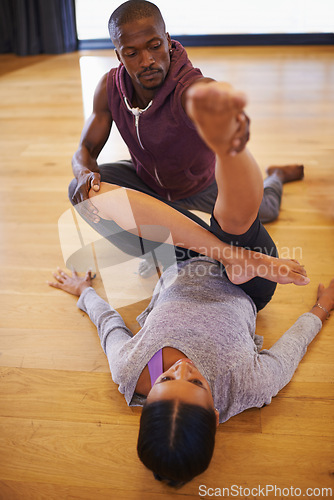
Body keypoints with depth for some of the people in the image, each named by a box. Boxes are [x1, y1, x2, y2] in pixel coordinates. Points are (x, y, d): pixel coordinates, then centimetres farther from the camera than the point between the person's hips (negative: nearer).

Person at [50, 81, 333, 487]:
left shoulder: (128, 372, -31)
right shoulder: (254, 385, -35)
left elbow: (109, 322, -10)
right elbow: (295, 342, -14)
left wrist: (84, 291, 9)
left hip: (178, 277, 3)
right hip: (244, 291, -2)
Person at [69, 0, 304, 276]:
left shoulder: (192, 87, -39)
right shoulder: (110, 87, -23)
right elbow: (85, 150, -17)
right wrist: (85, 173, -42)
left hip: (200, 189, -2)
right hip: (145, 180, 3)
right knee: (81, 191, -23)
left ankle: (277, 176, 53)